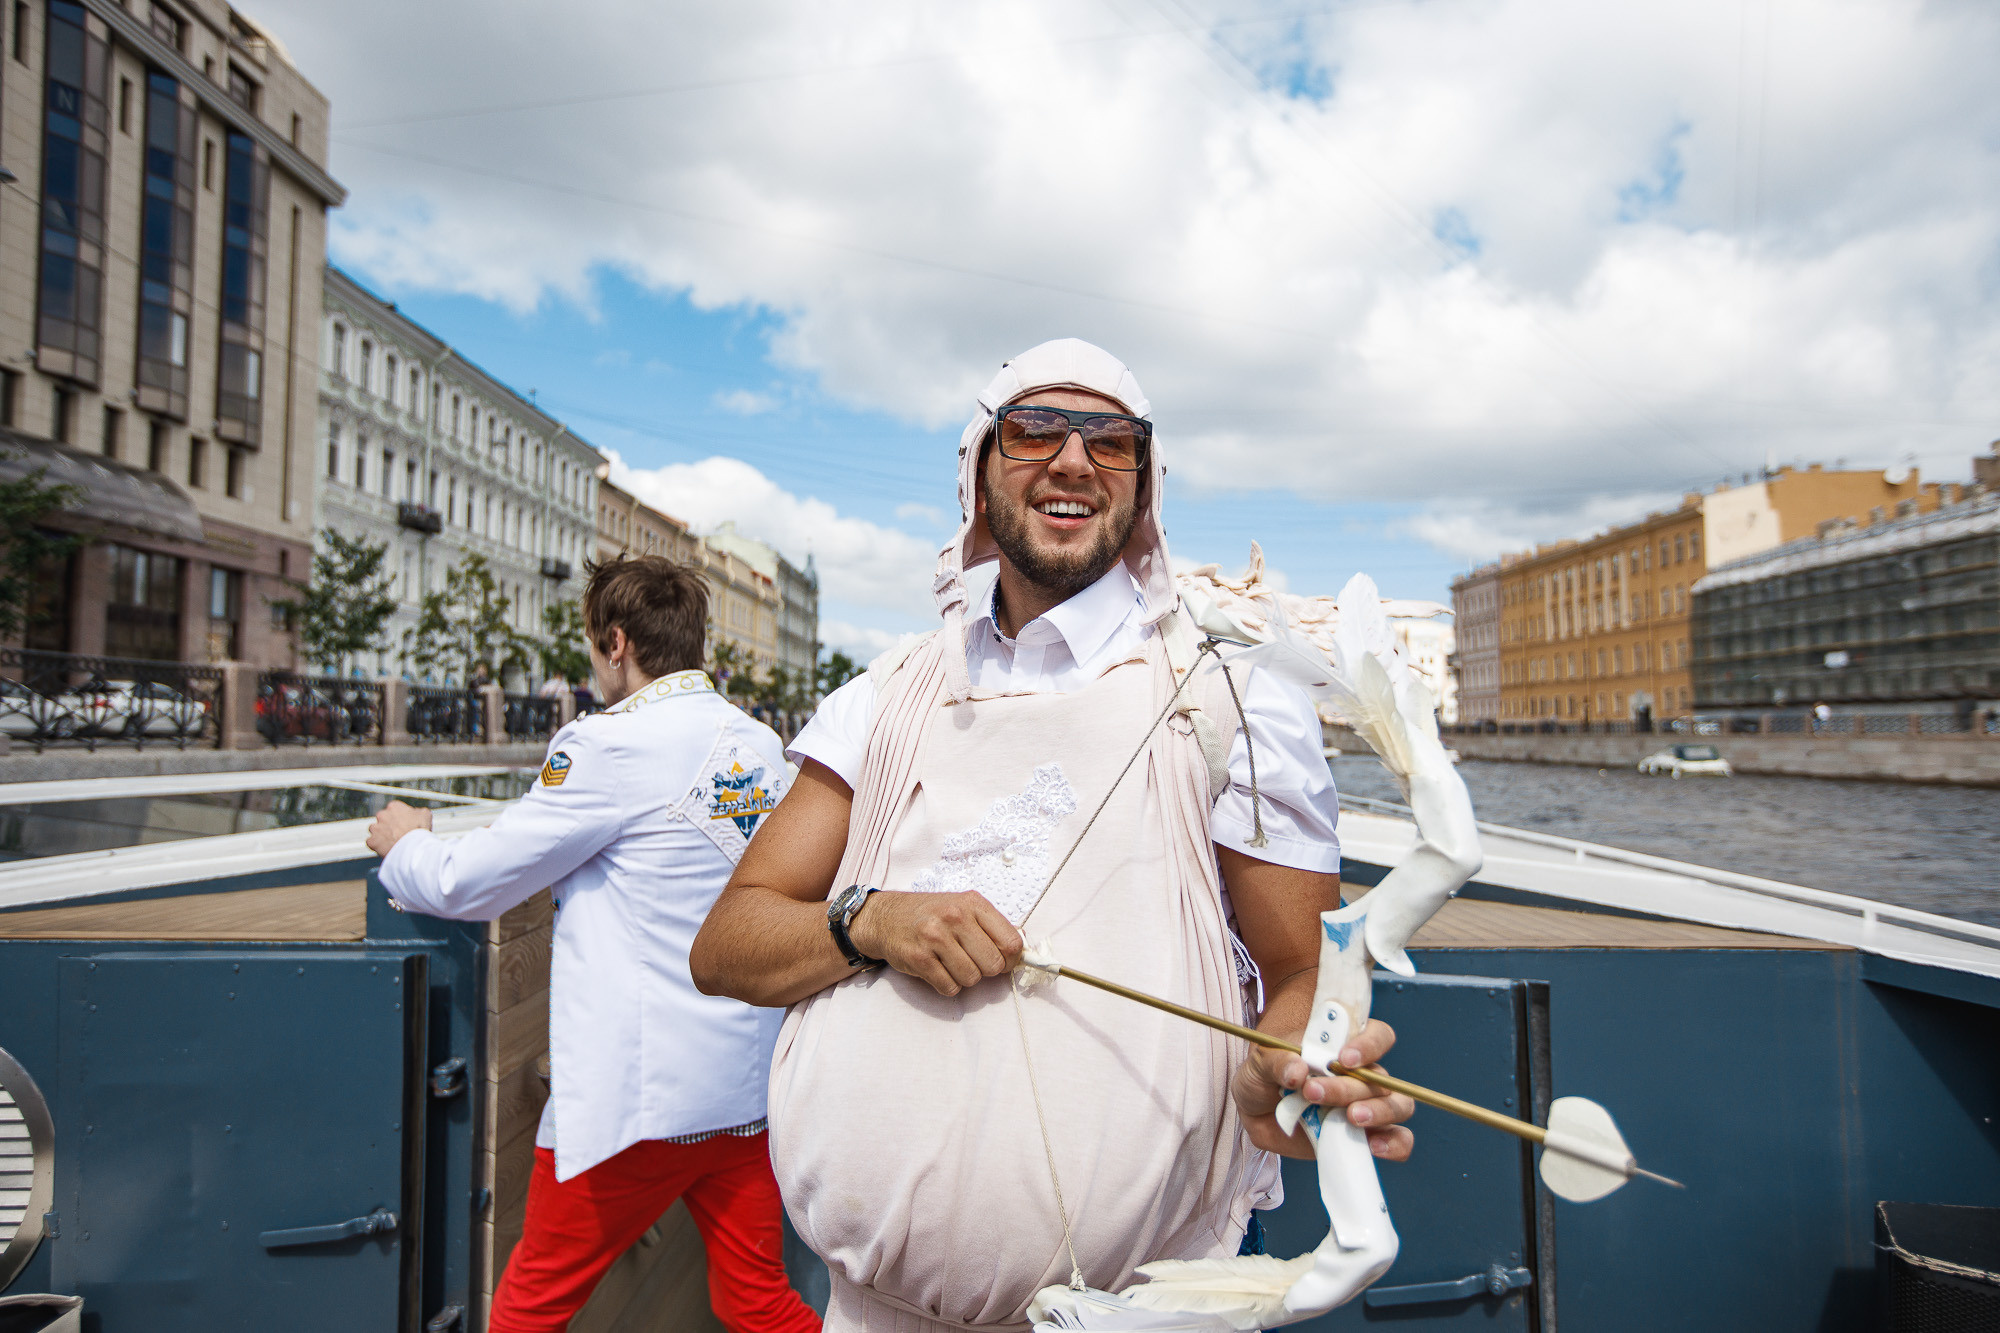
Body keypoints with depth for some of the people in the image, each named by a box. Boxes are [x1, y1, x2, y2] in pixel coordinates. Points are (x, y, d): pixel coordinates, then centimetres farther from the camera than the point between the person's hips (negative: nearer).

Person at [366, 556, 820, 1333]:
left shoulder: (608, 745, -15)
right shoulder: (762, 747, 6)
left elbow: (468, 887, -6)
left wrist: (404, 845, 15)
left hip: (638, 1095, -6)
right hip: (748, 1085, 7)